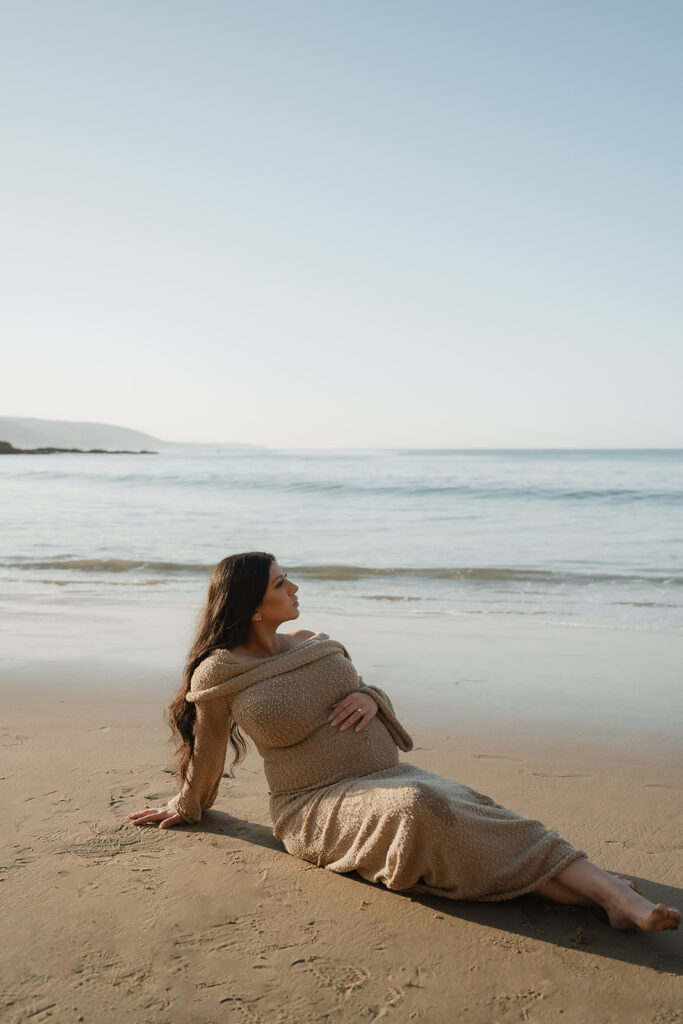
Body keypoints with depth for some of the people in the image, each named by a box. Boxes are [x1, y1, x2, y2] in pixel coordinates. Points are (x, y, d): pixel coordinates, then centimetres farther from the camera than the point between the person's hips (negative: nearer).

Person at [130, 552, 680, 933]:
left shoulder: (315, 644, 11)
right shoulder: (220, 672, -6)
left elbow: (372, 696, 20)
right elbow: (206, 753, 9)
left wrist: (371, 699, -3)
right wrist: (187, 808, 21)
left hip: (387, 775, 6)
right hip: (317, 806, -6)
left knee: (463, 807, -25)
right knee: (416, 808, -35)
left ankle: (613, 893, -38)